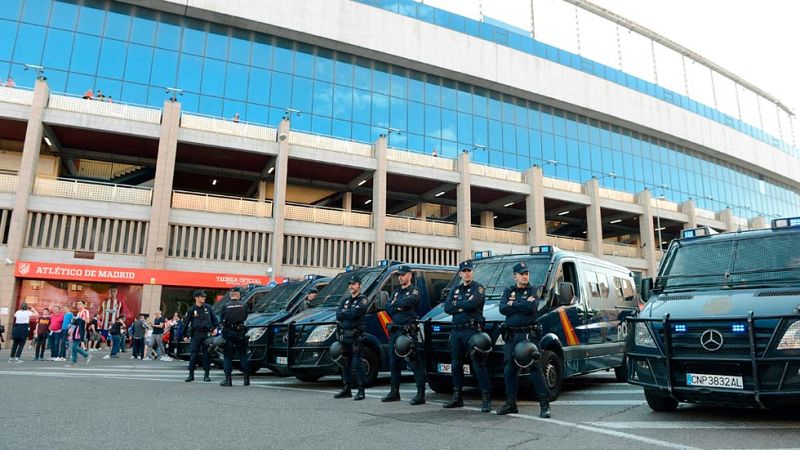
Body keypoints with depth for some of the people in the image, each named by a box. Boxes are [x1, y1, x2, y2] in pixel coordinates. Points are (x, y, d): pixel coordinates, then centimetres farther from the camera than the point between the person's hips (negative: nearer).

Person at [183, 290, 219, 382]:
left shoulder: (208, 308, 6)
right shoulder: (192, 310, 2)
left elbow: (214, 318, 12)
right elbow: (186, 322, 6)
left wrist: (215, 328, 1)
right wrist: (185, 335, 6)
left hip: (207, 333, 1)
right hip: (196, 334, -1)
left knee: (206, 354, 2)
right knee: (193, 354, -1)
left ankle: (206, 375, 9)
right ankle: (191, 374, 9)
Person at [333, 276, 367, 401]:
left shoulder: (362, 300, -3)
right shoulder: (345, 301, 19)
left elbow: (354, 313, -19)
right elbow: (338, 315, 5)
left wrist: (344, 313, -3)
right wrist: (349, 314, -8)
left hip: (356, 336, -7)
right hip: (344, 335, 7)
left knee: (356, 363, -9)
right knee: (345, 363, 11)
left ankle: (361, 390, -3)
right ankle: (347, 389, 20)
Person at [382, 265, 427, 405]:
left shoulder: (414, 290, 0)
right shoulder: (396, 292, 20)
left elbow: (408, 302, -20)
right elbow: (387, 308, 7)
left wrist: (395, 305, -4)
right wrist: (400, 307, -8)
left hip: (409, 331, -7)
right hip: (395, 330, 7)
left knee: (415, 363, -8)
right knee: (394, 362, 12)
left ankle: (421, 393, -6)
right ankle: (394, 392, 22)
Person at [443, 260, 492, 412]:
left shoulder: (478, 287, 0)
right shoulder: (456, 289, 18)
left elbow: (472, 304, -18)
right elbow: (447, 308, 5)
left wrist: (456, 304, -3)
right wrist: (463, 307, -8)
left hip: (472, 330, -6)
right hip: (456, 331, 7)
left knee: (479, 364, -7)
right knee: (456, 364, 11)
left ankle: (486, 398, -5)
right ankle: (457, 397, 21)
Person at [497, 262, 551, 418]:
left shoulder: (533, 291, 4)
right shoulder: (508, 291, 14)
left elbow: (531, 307, -17)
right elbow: (502, 309, -3)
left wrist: (513, 304, -6)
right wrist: (523, 305, -9)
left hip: (528, 334, -4)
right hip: (511, 335, 4)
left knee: (535, 367, -8)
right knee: (509, 369, 7)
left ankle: (545, 404, -3)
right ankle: (510, 404, 18)